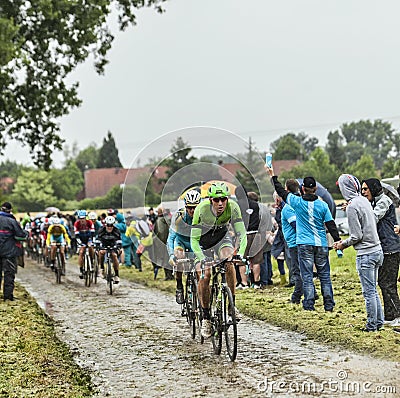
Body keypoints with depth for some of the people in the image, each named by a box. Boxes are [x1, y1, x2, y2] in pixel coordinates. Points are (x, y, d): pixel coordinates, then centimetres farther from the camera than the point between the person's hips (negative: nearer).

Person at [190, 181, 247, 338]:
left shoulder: (232, 207, -27)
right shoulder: (202, 209, -32)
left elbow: (241, 233, -27)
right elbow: (194, 239, -29)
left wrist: (240, 253, -43)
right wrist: (201, 257, -44)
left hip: (221, 236, 1)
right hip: (202, 239, -1)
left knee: (229, 262, -28)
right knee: (205, 275, -16)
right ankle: (206, 316, -2)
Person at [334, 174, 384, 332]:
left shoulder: (352, 206, -17)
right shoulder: (364, 201, 10)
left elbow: (357, 236, -17)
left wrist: (343, 244, 1)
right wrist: (345, 242, 19)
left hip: (366, 254, -9)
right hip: (377, 249, 9)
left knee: (369, 292, -1)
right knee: (373, 290, 16)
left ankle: (371, 325, 5)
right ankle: (379, 322, 19)